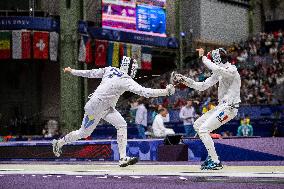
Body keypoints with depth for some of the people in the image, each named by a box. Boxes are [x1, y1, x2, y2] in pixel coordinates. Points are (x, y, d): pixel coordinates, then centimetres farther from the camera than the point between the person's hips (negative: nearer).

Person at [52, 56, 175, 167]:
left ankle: (123, 158, -10)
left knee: (122, 125, -6)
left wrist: (73, 71, 17)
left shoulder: (110, 70, 0)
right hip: (96, 107, -8)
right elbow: (145, 92, -28)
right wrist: (165, 92, -28)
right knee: (83, 133, 9)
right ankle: (59, 143, 31)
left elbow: (91, 73, 6)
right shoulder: (126, 81, -22)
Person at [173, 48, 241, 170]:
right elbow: (201, 86, 14)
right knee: (197, 125, 13)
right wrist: (184, 80, 6)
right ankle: (212, 156, 18)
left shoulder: (231, 70, -16)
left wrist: (203, 57, -22)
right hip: (221, 106, 10)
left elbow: (215, 68, -36)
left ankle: (215, 162, -9)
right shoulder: (219, 72, 12)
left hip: (229, 108, -10)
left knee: (203, 129, -15)